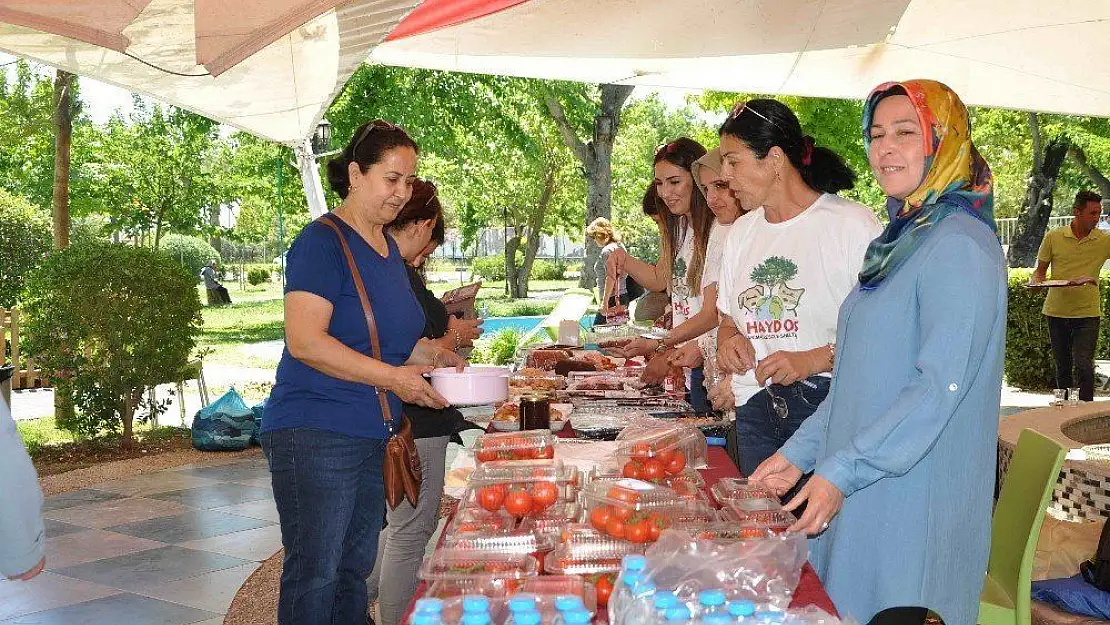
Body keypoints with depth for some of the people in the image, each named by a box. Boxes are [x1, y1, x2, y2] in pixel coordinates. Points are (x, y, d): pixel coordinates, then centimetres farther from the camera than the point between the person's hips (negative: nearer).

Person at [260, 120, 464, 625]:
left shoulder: (389, 247, 13)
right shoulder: (322, 241, -13)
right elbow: (305, 341, -22)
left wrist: (429, 355, 5)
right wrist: (394, 377, -22)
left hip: (373, 439, 9)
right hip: (316, 436, -9)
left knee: (354, 569, 16)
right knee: (315, 575, -1)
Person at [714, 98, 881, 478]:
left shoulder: (853, 224, -7)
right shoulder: (742, 232, 16)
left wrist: (814, 360, -21)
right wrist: (729, 342, 2)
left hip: (831, 406, -5)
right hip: (754, 414, 6)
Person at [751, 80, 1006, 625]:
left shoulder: (959, 246, -15)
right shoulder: (900, 240, 14)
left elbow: (940, 386, -22)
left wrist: (841, 472, -22)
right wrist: (800, 453, 10)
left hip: (916, 507, -9)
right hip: (858, 495, 9)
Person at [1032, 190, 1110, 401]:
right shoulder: (1054, 237, 0)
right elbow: (1041, 269, 10)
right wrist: (1036, 281, -10)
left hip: (1087, 312, -2)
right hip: (1056, 310, 2)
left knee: (1084, 365, -12)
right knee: (1062, 367, 12)